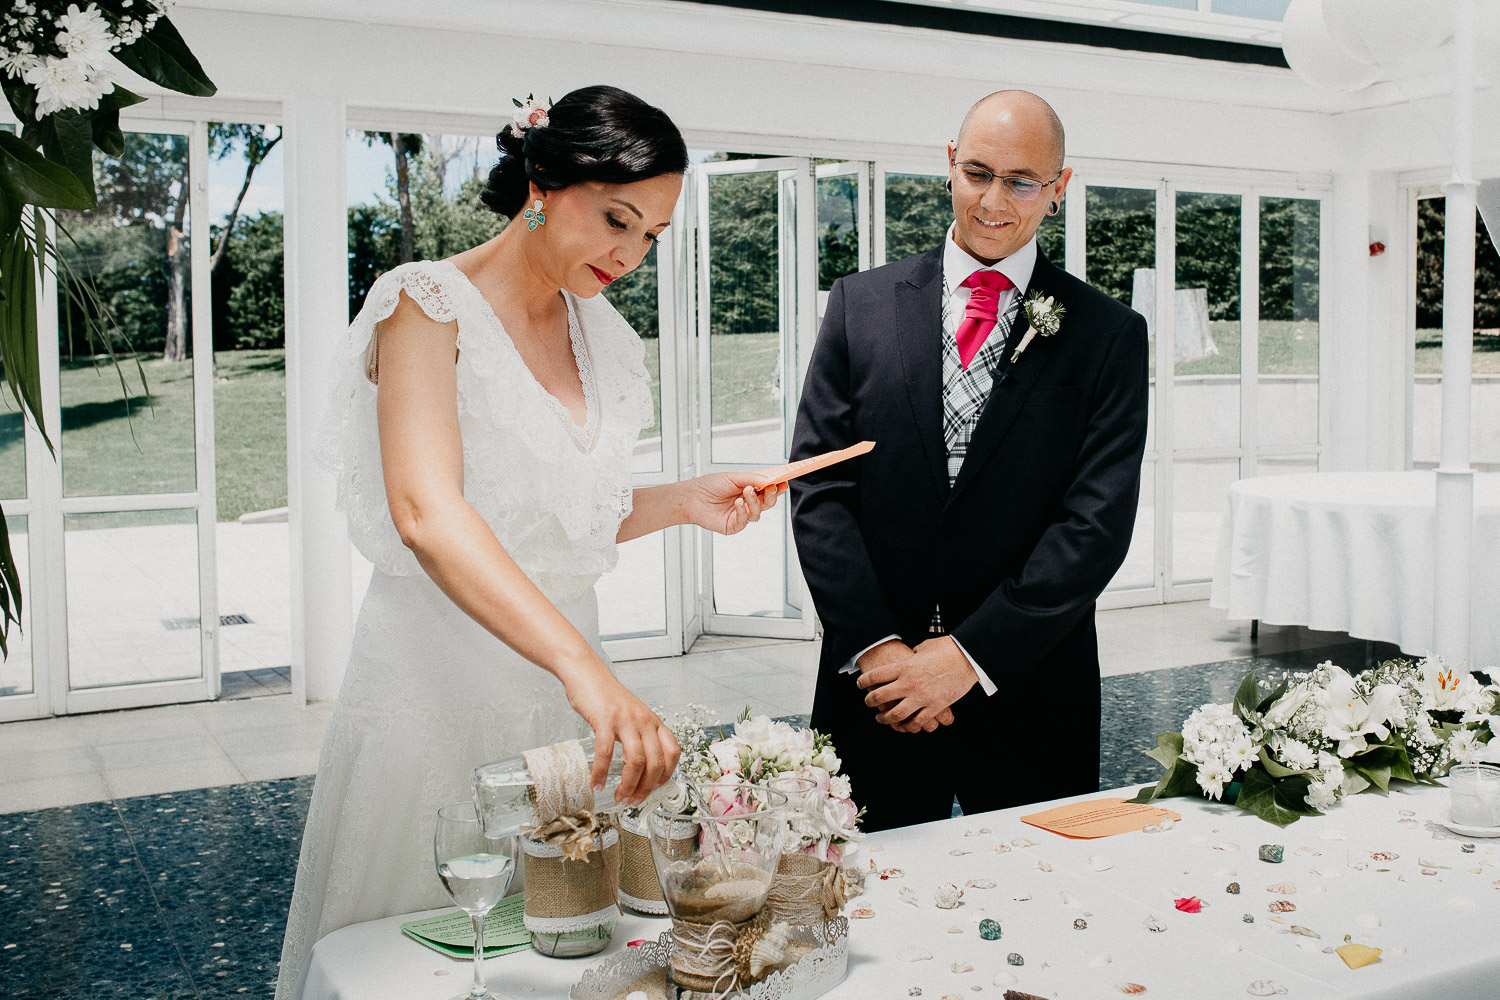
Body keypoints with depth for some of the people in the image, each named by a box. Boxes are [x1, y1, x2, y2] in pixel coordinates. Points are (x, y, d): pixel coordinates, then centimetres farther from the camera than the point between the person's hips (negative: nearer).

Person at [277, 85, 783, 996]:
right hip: (436, 681, -6)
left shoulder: (598, 333, 8)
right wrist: (584, 666, -42)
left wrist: (685, 503, 1)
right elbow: (427, 513, -30)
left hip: (559, 677, 6)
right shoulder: (430, 304, -13)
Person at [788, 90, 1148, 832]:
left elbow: (1099, 520, -7)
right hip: (875, 688, 1)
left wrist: (970, 655, -14)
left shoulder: (1108, 334, 1)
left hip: (1031, 696, 0)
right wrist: (877, 644, -11)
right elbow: (819, 487, -1)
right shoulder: (861, 304, 4)